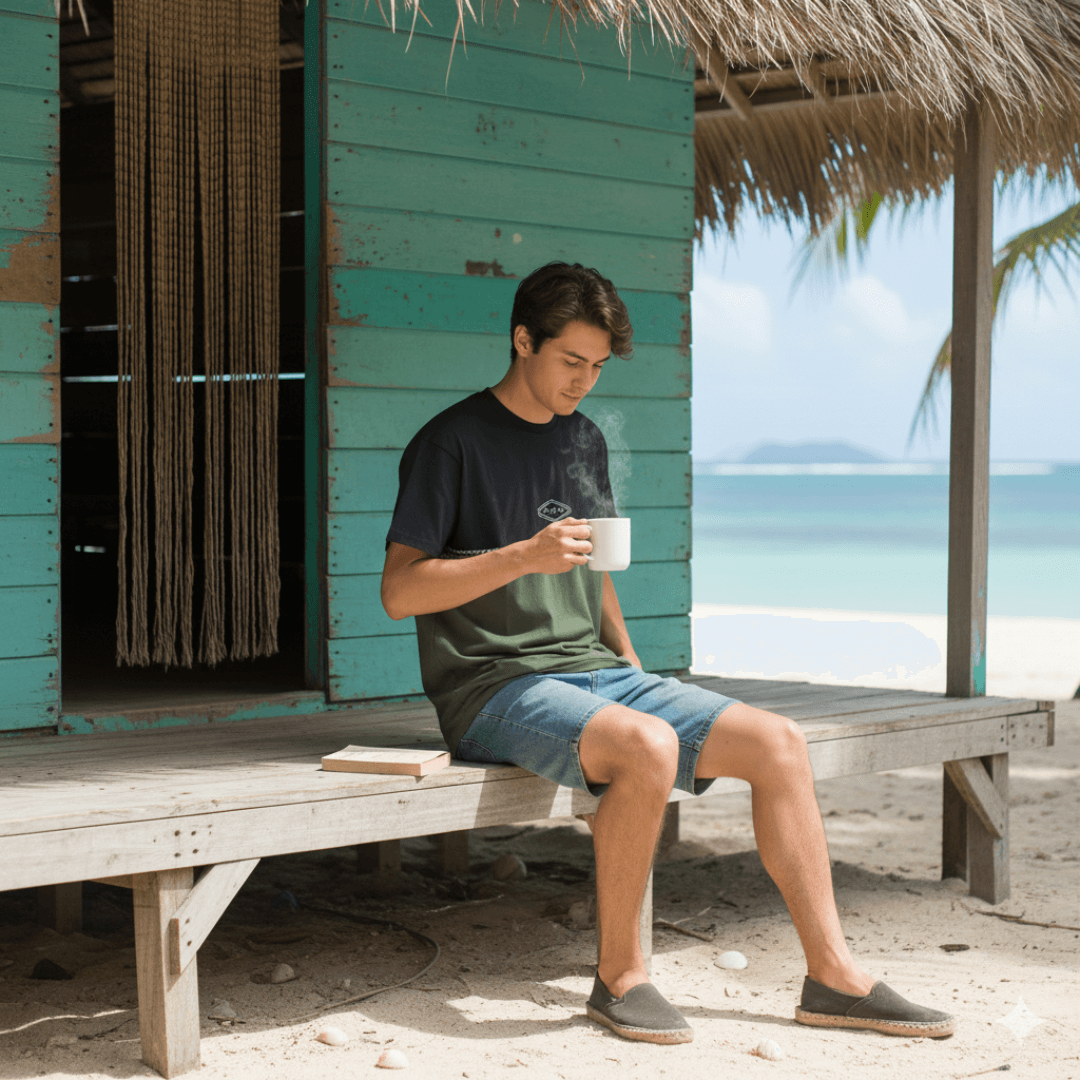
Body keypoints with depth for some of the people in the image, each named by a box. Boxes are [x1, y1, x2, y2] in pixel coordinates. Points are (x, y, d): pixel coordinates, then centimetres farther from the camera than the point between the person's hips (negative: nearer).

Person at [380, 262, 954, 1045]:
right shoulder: (451, 443, -5)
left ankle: (834, 977, -3)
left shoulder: (585, 440, 17)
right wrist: (525, 555, -23)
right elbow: (400, 591, -12)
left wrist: (635, 671, 12)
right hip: (495, 687, -7)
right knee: (647, 746, -35)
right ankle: (620, 974, -17)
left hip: (595, 671, 7)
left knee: (778, 743, -9)